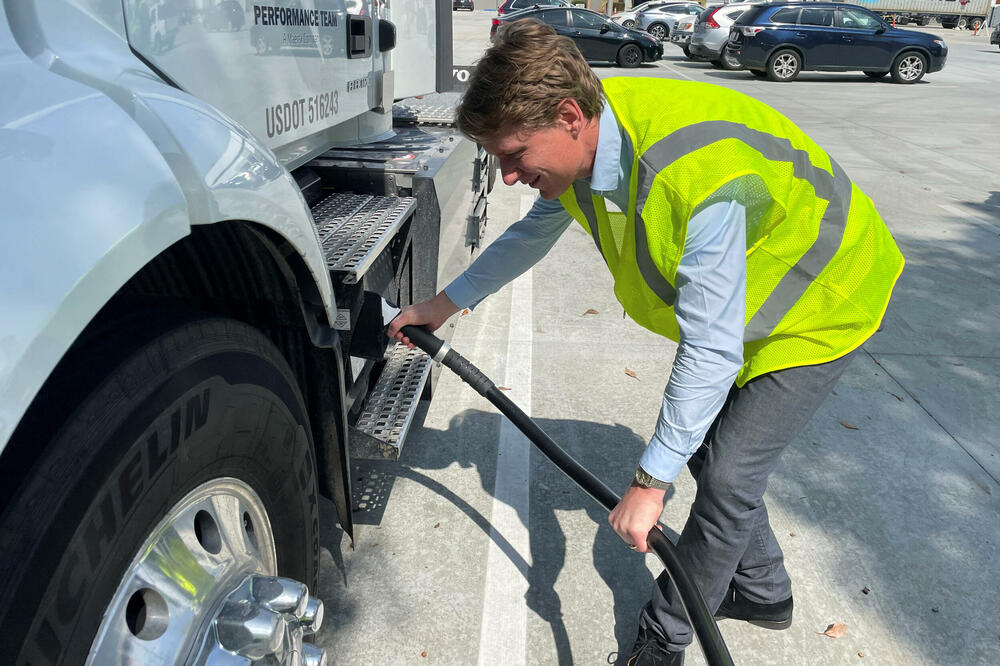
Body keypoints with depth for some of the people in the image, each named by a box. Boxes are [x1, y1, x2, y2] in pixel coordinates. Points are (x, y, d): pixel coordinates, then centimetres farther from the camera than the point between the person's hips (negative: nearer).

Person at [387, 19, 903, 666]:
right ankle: (763, 591, 36)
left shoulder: (701, 175, -42)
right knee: (704, 446, 12)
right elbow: (533, 232, 5)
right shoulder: (583, 141, -15)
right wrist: (447, 302, 10)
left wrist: (650, 481, -30)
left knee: (729, 475, -7)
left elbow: (712, 352, -37)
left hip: (820, 306, -8)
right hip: (740, 301, 8)